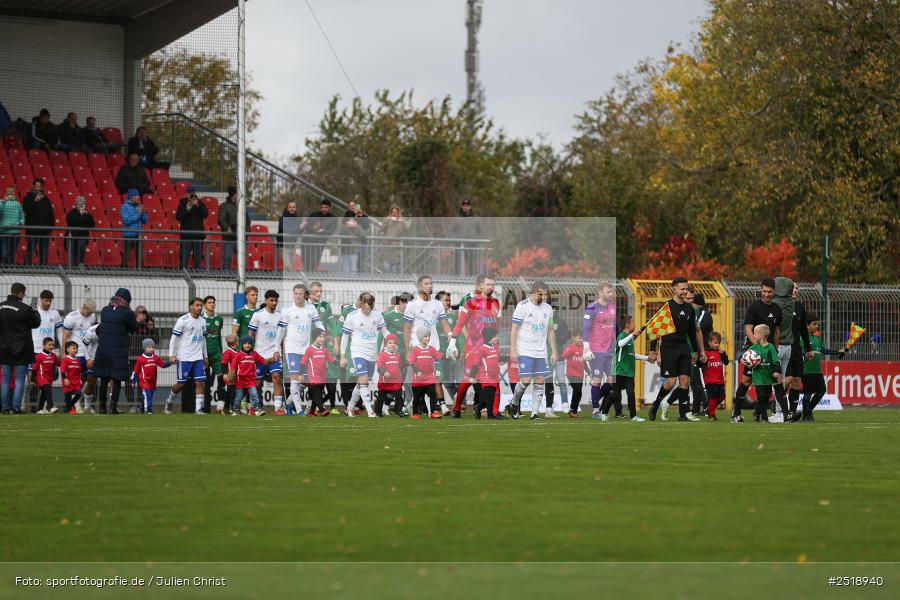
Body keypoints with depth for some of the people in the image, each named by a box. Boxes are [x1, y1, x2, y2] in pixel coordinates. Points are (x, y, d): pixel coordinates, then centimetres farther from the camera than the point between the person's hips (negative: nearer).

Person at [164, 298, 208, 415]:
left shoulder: (202, 321, 10)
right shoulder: (183, 320, -9)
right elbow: (174, 338, -8)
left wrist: (205, 356, 20)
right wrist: (172, 355, -12)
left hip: (198, 357, 5)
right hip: (184, 357, -5)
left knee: (199, 382, -5)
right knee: (181, 383, 2)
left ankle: (198, 409, -5)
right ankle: (169, 401, 27)